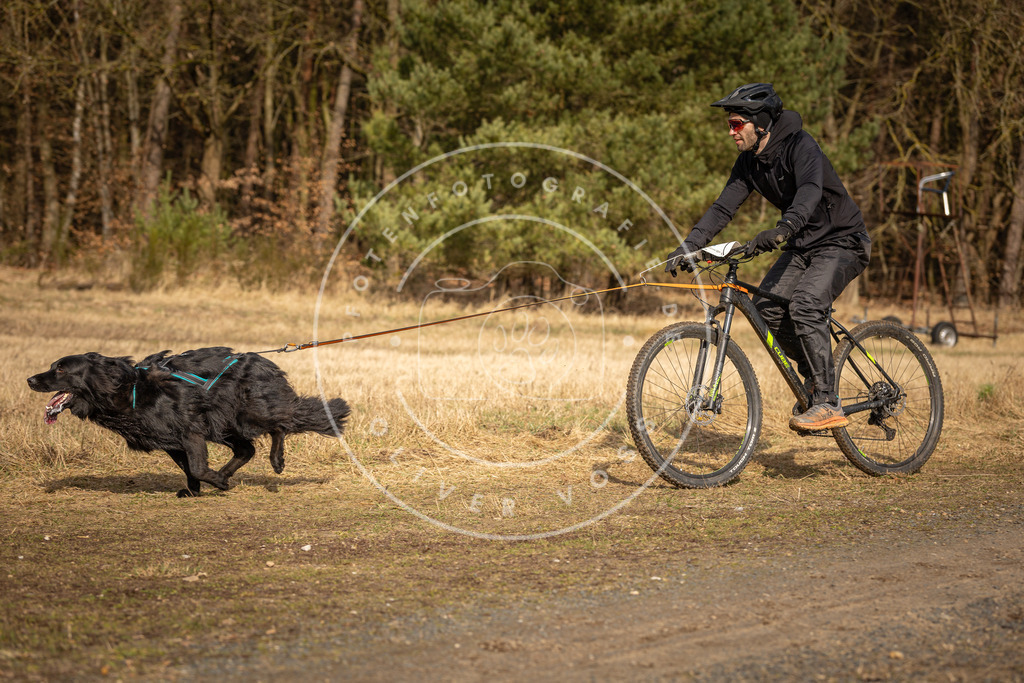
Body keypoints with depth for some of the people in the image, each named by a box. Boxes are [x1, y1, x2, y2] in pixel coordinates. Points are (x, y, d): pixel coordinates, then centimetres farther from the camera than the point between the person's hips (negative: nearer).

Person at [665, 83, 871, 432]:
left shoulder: (800, 146, -23)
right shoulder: (750, 162, 1)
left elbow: (810, 191, -41)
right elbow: (723, 207, -2)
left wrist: (784, 228, -59)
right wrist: (688, 247, -16)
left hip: (841, 242, -8)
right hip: (803, 246, 8)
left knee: (804, 305, -28)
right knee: (766, 306, -10)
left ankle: (828, 404, -24)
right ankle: (815, 375, 12)